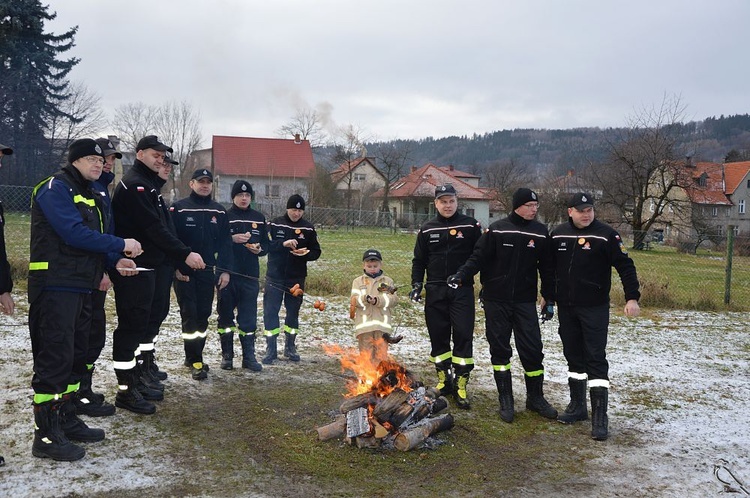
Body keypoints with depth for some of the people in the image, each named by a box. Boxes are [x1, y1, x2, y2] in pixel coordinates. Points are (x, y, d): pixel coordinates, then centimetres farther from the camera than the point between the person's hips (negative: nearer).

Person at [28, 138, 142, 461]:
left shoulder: (91, 197, 19)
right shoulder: (56, 189, -10)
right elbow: (73, 233, -22)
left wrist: (115, 261, 2)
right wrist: (121, 245, -17)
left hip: (81, 287, 10)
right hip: (55, 286, -9)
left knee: (76, 355, 14)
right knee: (55, 357, -7)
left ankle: (65, 418, 27)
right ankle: (46, 435, 0)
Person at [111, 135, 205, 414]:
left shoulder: (148, 185, 18)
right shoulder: (134, 185, -13)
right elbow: (154, 228, -21)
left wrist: (176, 262, 15)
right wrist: (185, 254, -21)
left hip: (147, 267, 10)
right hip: (133, 269, -10)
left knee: (142, 323, 15)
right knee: (131, 326, -5)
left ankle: (143, 377, 26)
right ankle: (126, 390, 2)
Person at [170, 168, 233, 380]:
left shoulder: (219, 212, 8)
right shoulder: (178, 209, -4)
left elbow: (225, 243, 8)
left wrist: (225, 270, 1)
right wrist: (175, 267, -13)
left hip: (207, 271, 4)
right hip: (184, 273, -4)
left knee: (203, 315, 8)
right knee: (189, 315, -5)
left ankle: (194, 357, 20)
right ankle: (195, 361, -1)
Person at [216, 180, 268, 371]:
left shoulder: (259, 218, 9)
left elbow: (266, 243, 13)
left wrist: (259, 249, -8)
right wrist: (232, 239, -19)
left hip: (250, 275, 2)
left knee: (249, 317, 4)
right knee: (226, 315, 7)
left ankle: (249, 356, 10)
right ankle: (227, 355, 18)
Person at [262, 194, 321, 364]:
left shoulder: (308, 228, 2)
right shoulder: (274, 225, -3)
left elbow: (316, 252, 5)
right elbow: (265, 246, -10)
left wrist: (306, 253, -17)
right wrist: (283, 244, -24)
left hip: (297, 278, 2)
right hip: (275, 276, -1)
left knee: (293, 312, 11)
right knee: (270, 312, -2)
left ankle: (290, 347, 24)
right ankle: (271, 349, 7)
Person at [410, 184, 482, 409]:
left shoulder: (470, 226, 1)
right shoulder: (428, 230, 9)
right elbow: (419, 260, 15)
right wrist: (416, 283, 2)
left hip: (462, 290, -3)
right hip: (435, 291, 3)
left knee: (463, 336, -7)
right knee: (438, 337, 7)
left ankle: (460, 384, -1)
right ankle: (444, 379, 19)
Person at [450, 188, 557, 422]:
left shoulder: (540, 233, 1)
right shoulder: (497, 230, -6)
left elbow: (547, 268, 8)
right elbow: (478, 258, -5)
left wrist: (549, 298, 10)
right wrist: (460, 275, -21)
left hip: (525, 302, 1)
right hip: (496, 301, -1)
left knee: (533, 349, 1)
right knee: (500, 349, 6)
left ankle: (535, 397, 20)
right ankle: (506, 399, 18)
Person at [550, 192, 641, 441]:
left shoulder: (606, 234, -8)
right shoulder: (558, 234, 6)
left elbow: (625, 266, -11)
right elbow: (550, 266, 17)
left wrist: (632, 297, -19)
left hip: (595, 309, -5)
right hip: (566, 308, 5)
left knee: (596, 359, -7)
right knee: (573, 356, 13)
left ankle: (600, 416, -4)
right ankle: (578, 405, 26)